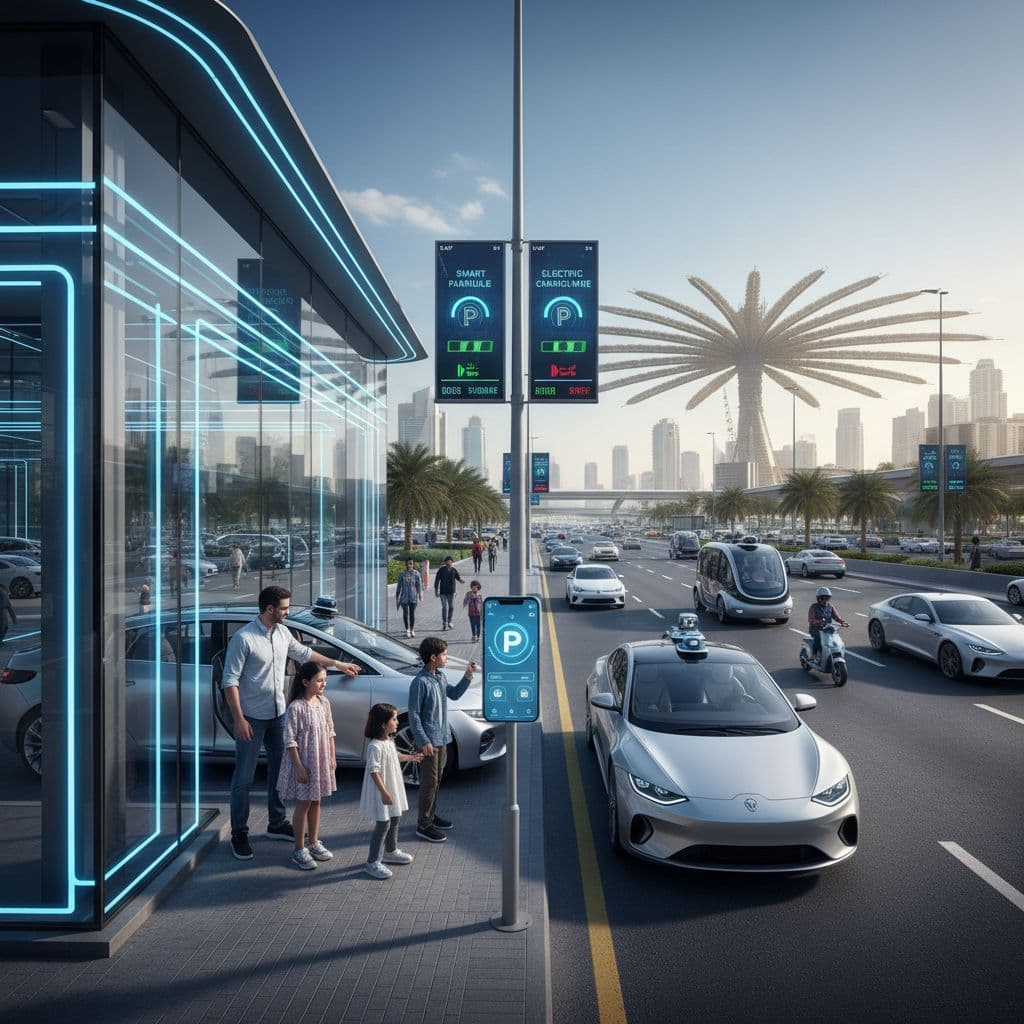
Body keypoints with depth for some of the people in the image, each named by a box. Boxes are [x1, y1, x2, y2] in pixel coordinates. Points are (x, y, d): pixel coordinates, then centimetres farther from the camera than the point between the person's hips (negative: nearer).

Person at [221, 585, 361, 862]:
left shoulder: (282, 632, 3)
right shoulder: (243, 638, -19)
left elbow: (303, 652, 21)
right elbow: (230, 681, -18)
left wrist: (337, 664, 27)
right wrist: (239, 720, -21)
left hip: (278, 714, 7)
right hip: (252, 718, -7)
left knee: (279, 771, 15)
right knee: (244, 778, 1)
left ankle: (277, 823, 30)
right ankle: (239, 834, 15)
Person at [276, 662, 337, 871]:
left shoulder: (324, 703, 0)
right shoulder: (296, 707, -19)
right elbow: (290, 740, -17)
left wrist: (332, 757, 8)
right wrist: (298, 766, -18)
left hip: (321, 761, 6)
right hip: (304, 763, -6)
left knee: (316, 802, 17)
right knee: (303, 805, 4)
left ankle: (314, 843, 31)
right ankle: (299, 850, 17)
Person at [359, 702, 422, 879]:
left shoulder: (389, 741, 4)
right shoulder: (375, 746, -26)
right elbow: (374, 771, -27)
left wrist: (411, 757, 34)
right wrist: (384, 792, -28)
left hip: (393, 789, 10)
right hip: (381, 793, -10)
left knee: (394, 820, 22)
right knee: (382, 825, -3)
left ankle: (390, 852, 41)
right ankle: (372, 863, 9)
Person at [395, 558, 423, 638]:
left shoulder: (416, 574, -1)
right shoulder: (402, 574, -2)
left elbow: (419, 585, 1)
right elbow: (399, 585, 4)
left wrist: (420, 595, -8)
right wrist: (397, 596, 7)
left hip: (413, 597, 0)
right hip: (404, 596, 0)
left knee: (412, 613, 7)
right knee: (405, 613, 0)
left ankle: (412, 630, 21)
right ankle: (407, 630, 13)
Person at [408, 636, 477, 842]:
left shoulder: (441, 676, 4)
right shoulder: (420, 682, -21)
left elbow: (454, 694, 19)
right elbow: (414, 714, -19)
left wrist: (468, 676, 6)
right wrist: (424, 741, -20)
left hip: (441, 737, 8)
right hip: (428, 740, -8)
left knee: (437, 779, 19)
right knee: (429, 782, 0)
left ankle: (431, 815, 34)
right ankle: (424, 825, 10)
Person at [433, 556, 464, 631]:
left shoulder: (454, 570, 2)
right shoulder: (441, 570, -6)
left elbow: (458, 578, 8)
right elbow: (436, 580, -2)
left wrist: (461, 580, -17)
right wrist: (436, 591, -2)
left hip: (452, 592, 3)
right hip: (443, 592, -3)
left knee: (451, 607, 9)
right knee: (445, 607, -8)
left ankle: (449, 622, 23)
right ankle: (444, 623, -2)